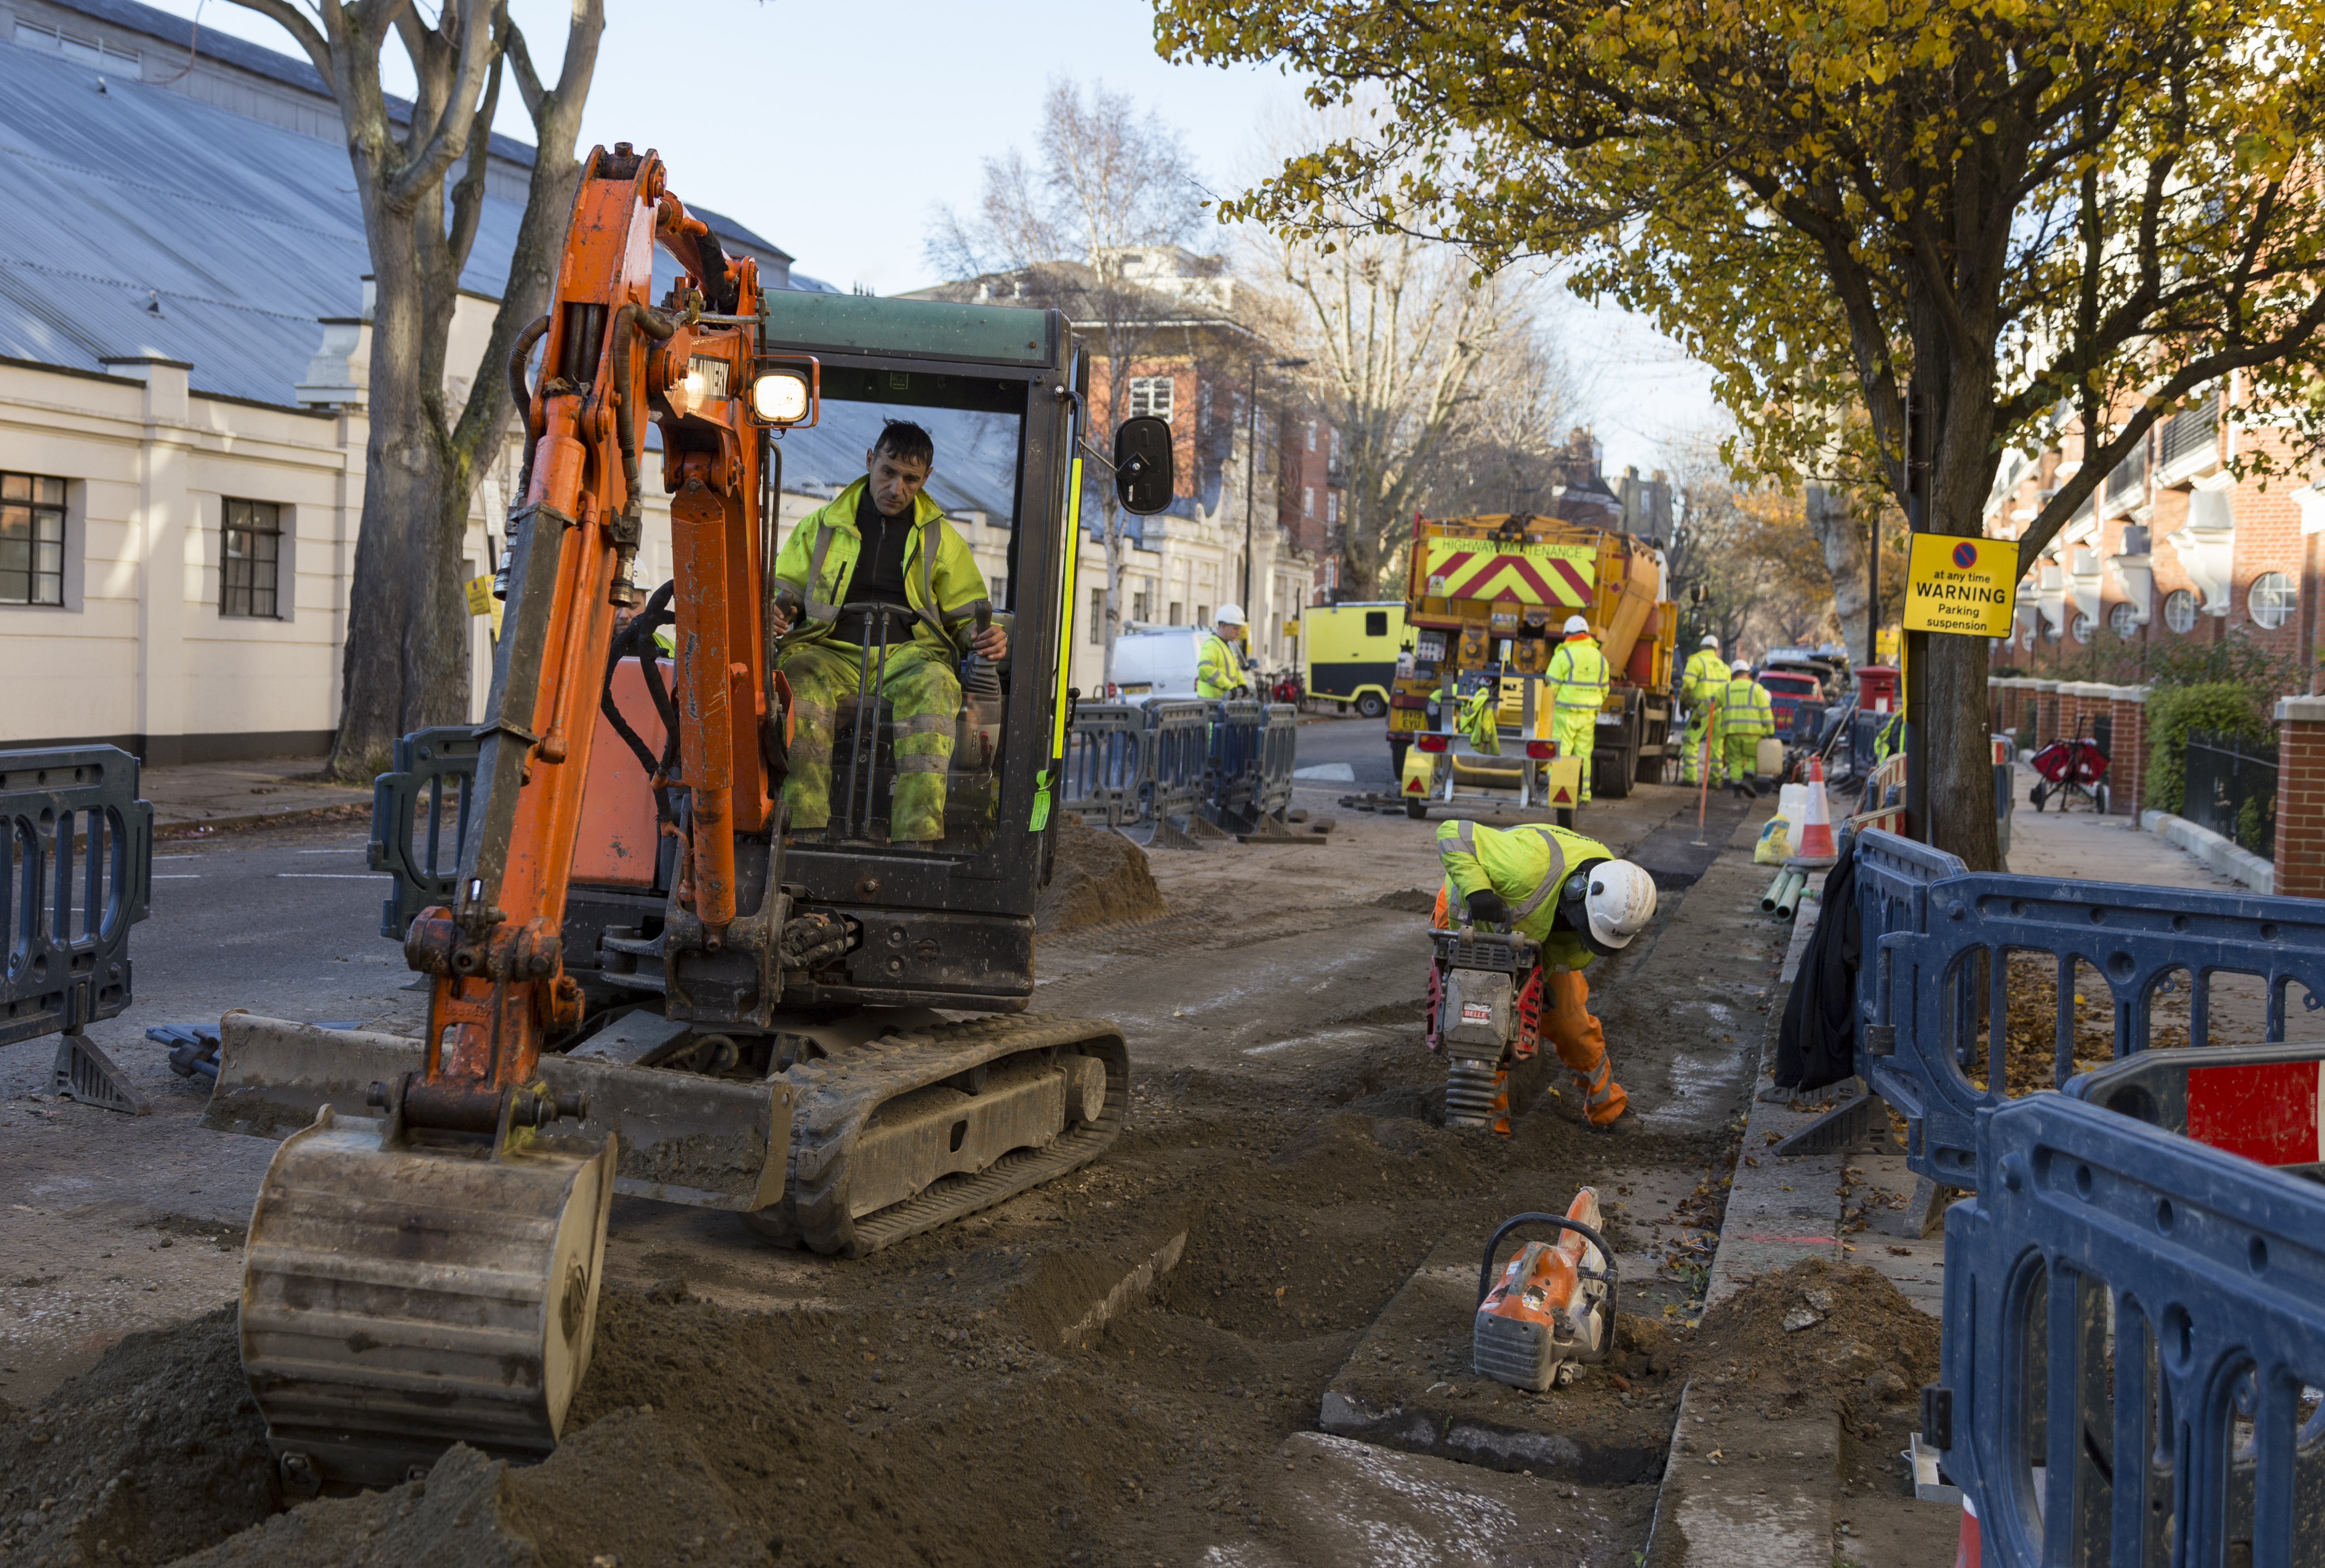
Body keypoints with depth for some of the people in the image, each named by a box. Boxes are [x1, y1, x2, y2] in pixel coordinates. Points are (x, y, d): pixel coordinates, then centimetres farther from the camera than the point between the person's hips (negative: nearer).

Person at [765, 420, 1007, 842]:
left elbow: (965, 613, 22)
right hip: (831, 651, 0)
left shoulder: (941, 539, 21)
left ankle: (918, 836, -47)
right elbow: (783, 588, 20)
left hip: (906, 654, 0)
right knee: (799, 678, -37)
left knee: (933, 684, -38)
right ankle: (805, 828, -43)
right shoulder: (822, 525, 20)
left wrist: (984, 636, -3)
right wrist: (772, 614, -5)